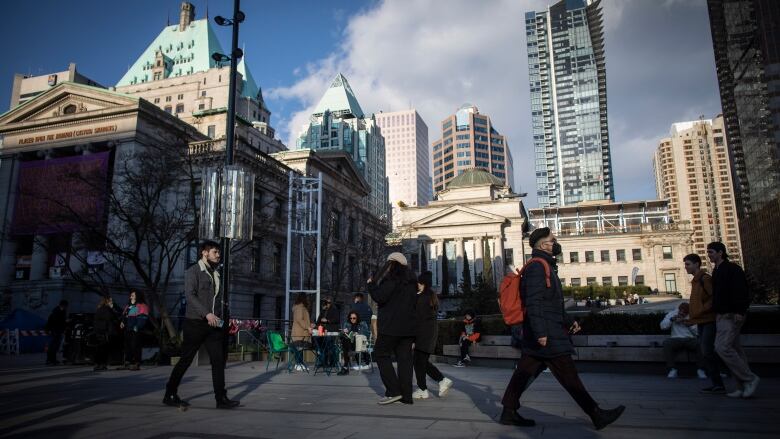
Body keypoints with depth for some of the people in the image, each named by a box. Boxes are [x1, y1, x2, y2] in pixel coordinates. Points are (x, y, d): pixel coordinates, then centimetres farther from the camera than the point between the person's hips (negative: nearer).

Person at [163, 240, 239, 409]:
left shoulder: (215, 274, 18)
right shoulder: (193, 271, -3)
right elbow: (190, 295, -16)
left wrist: (219, 318, 8)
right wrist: (207, 314, -24)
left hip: (213, 324, 6)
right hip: (195, 323, -6)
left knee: (218, 360, 0)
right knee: (185, 360, 3)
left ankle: (221, 398, 3)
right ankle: (170, 395, 19)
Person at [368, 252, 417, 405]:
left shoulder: (392, 278, -9)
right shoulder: (411, 280, 16)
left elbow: (380, 297, -16)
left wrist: (371, 284, -2)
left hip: (392, 325, -8)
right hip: (408, 326, 8)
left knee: (381, 354, 2)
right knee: (404, 357, 6)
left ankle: (393, 391, -6)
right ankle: (406, 395, 5)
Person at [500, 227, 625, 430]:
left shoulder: (545, 266, 19)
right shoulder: (537, 266, -14)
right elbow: (533, 302, -22)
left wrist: (566, 323, 26)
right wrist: (540, 332, -25)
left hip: (544, 332, 10)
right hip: (547, 335, -10)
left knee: (523, 373, 10)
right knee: (569, 376, -1)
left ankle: (509, 412, 14)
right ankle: (597, 416, 9)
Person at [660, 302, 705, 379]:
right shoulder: (672, 313, 12)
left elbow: (698, 332, 3)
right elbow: (663, 326, 2)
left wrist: (690, 325, -12)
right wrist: (672, 319, -11)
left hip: (691, 339, 0)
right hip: (676, 339, 0)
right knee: (666, 343, -32)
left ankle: (700, 369, -19)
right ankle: (672, 369, -26)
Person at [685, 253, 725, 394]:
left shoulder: (705, 279, -11)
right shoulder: (695, 281, 17)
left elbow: (714, 298, -18)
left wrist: (700, 312, -20)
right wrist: (692, 319, 15)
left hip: (709, 320, -9)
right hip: (701, 322, 9)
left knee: (707, 351, -11)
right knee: (703, 352, 9)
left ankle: (718, 384, -4)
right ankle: (716, 384, 15)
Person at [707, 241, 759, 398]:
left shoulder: (732, 269, -9)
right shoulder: (716, 271, 19)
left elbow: (741, 291, -19)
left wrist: (740, 311, -27)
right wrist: (716, 312, 20)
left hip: (731, 316, -9)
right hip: (721, 316, 9)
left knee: (722, 347, -16)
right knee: (734, 349, 9)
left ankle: (750, 378, -5)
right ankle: (743, 387, 13)